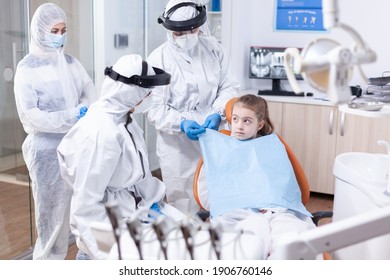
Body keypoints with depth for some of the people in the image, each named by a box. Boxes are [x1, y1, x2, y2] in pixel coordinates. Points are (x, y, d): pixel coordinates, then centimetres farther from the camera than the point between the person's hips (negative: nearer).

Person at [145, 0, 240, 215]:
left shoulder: (213, 48, 4)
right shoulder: (158, 59, -5)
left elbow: (229, 87, 4)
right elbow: (154, 108, -8)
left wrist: (218, 114, -14)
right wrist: (181, 123, -24)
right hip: (178, 147, -3)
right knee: (184, 208, 5)